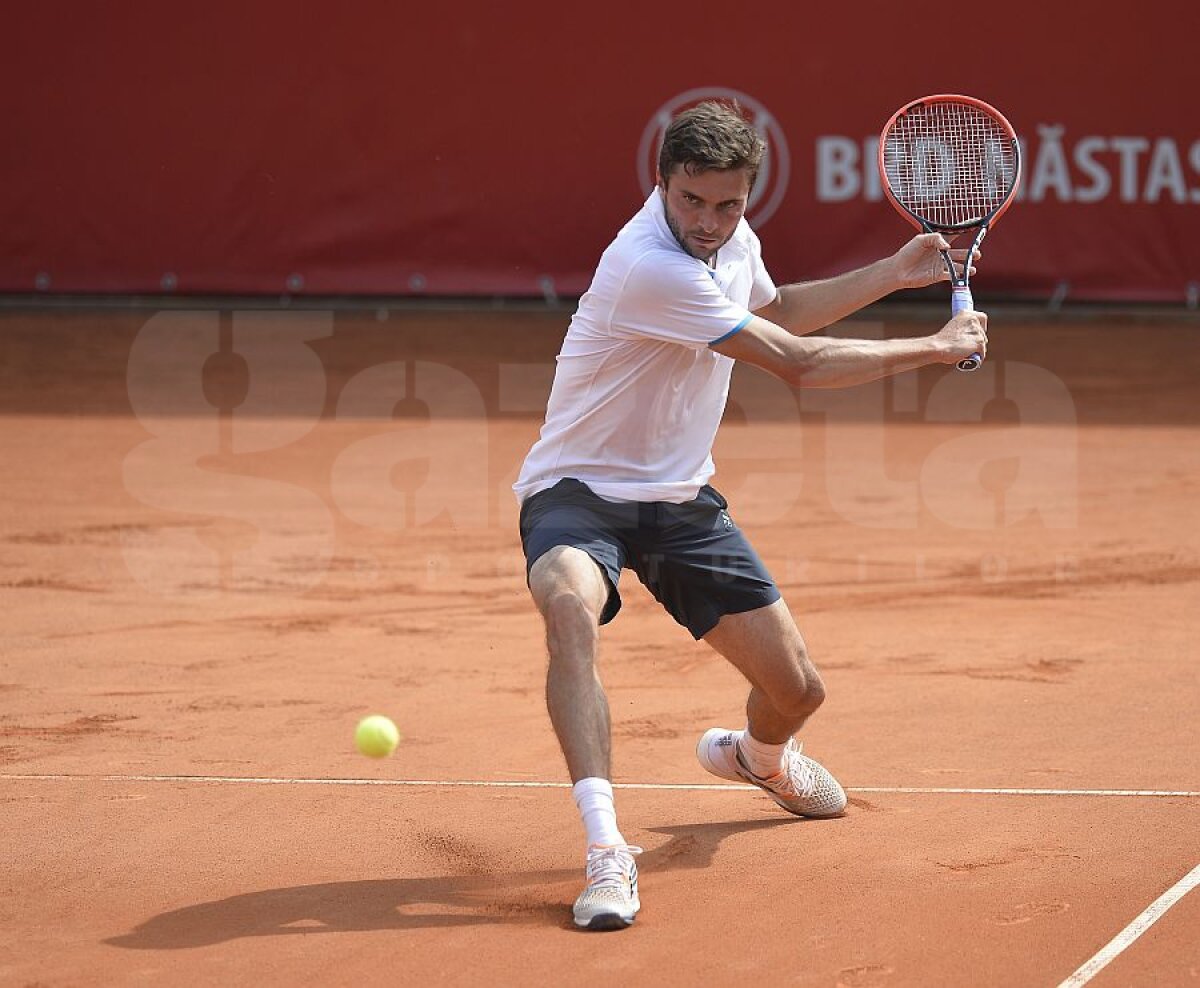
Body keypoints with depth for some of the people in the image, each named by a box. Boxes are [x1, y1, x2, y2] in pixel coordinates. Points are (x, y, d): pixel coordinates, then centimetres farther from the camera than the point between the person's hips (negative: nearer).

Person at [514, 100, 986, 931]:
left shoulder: (732, 239, -1)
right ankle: (607, 850, -44)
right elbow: (799, 364, -25)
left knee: (796, 690, 5)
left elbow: (774, 312, 25)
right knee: (571, 606, -41)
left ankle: (760, 757, 45)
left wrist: (896, 272, 19)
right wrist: (938, 348, -16)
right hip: (578, 493, -7)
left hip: (681, 501, 8)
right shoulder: (651, 267, -29)